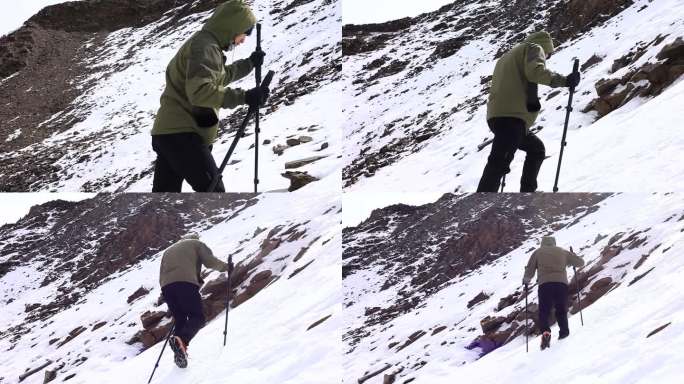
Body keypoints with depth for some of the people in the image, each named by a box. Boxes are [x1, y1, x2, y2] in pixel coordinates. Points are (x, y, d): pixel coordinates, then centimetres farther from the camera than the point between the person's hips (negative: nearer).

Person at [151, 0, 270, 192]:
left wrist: (249, 64, 31)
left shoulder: (203, 43, 19)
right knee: (213, 195, -13)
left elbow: (218, 77, 37)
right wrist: (243, 97, -30)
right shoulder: (205, 46, -14)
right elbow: (199, 91, -28)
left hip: (166, 132, 10)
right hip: (182, 134, -10)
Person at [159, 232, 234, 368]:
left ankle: (179, 354, -2)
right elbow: (210, 261, 5)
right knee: (197, 318, -4)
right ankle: (181, 340, -32)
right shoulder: (196, 243, 21)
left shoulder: (168, 250, 36)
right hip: (186, 282, -5)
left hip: (166, 286, 5)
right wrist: (226, 267, 19)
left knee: (179, 320, 14)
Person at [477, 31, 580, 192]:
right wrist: (564, 80, -12)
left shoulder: (507, 57, 35)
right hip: (512, 115, -9)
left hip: (496, 115, 9)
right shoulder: (534, 48, 8)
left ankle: (526, 196, 22)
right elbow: (535, 71, -13)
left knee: (536, 148, 26)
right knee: (499, 161, -19)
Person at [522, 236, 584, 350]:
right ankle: (564, 333, 8)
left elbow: (529, 271, 15)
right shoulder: (562, 252, 19)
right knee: (561, 311, 16)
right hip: (562, 283, 2)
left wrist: (526, 281, 34)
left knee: (544, 312, 1)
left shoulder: (538, 252, 16)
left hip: (545, 284, -2)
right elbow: (580, 262, 24)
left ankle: (545, 332, -21)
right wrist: (572, 255, 45)